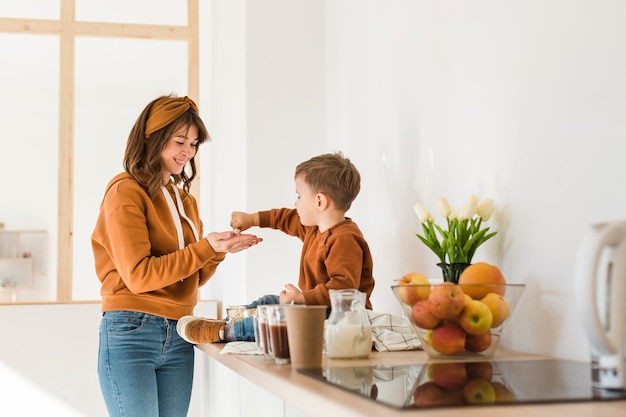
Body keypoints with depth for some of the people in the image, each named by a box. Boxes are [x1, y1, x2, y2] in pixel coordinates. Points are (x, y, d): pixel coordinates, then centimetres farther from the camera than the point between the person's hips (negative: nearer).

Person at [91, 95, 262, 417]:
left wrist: (220, 249, -4)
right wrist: (205, 248, -18)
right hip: (131, 334, -7)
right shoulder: (126, 191, -6)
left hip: (178, 337, 7)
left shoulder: (184, 199, 16)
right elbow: (138, 275, -15)